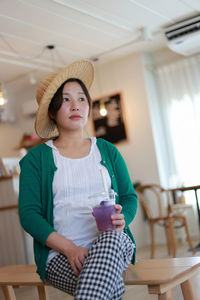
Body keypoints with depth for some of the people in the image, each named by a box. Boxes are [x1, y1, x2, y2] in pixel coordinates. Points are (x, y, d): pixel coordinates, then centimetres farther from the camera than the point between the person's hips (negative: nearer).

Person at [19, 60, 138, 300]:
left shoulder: (107, 151, 16)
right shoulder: (36, 158, 7)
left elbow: (129, 196, 15)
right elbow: (28, 213, -2)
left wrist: (121, 219, -11)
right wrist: (69, 248, -17)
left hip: (114, 243, 3)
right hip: (61, 255, -2)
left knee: (109, 239, -36)